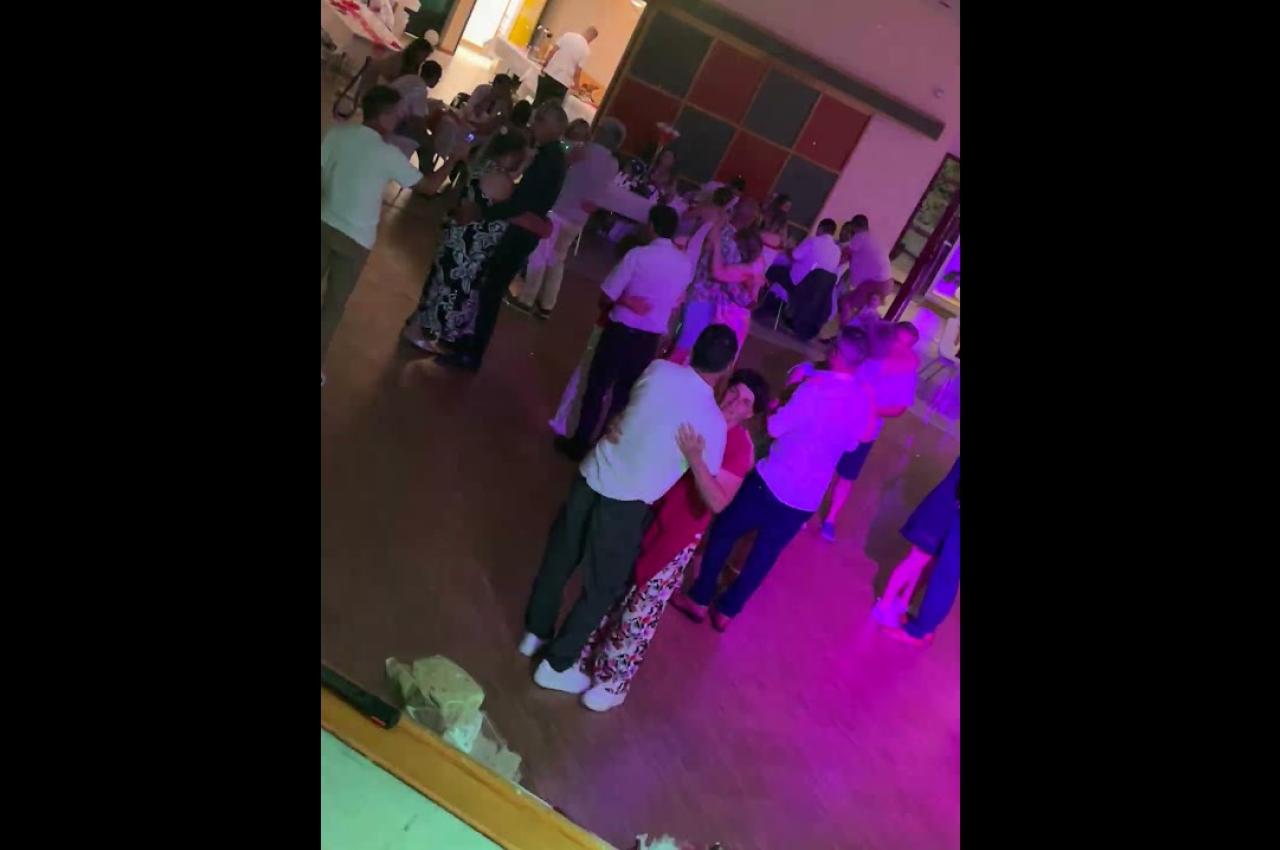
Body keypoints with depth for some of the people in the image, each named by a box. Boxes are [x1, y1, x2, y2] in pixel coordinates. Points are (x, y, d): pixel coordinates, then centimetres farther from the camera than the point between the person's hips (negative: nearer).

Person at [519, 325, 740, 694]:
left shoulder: (658, 369, -5)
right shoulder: (715, 423, -15)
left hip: (591, 477, 5)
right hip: (625, 505, -5)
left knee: (558, 560, 24)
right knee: (601, 590, 17)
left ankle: (535, 632, 47)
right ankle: (557, 665, 32)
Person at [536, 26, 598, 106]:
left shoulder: (568, 35, 0)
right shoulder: (586, 50, -11)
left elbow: (553, 51, 1)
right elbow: (577, 72, -10)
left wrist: (545, 63, 15)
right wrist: (577, 85, 8)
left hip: (548, 74, 4)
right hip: (562, 82, -4)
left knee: (537, 102, 16)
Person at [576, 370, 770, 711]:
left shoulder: (740, 449, -17)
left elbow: (717, 502, -26)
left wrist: (694, 458, -37)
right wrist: (621, 433, -19)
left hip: (677, 536, -5)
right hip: (645, 511, 5)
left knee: (641, 609, 6)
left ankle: (614, 683, 27)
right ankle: (589, 653, 41)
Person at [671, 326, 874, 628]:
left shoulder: (817, 386, -19)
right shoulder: (865, 400, -1)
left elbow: (774, 427, -15)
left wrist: (775, 406, 5)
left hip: (772, 484, -5)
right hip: (808, 499, 5)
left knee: (723, 533, 15)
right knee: (766, 553, 20)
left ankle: (699, 599, 23)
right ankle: (727, 610, 30)